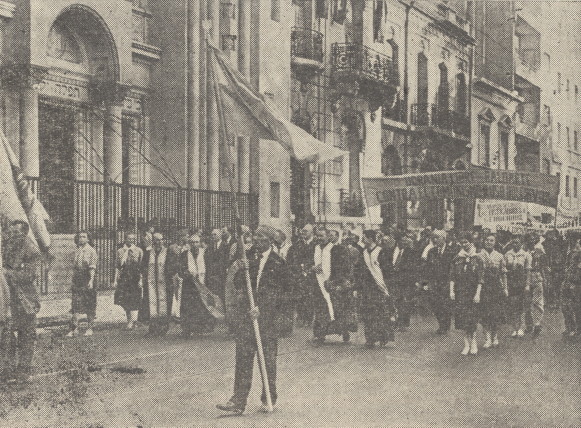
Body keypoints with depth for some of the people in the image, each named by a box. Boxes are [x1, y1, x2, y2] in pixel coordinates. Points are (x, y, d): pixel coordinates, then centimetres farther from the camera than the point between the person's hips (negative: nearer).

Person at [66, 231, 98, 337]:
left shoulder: (91, 251, -4)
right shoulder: (76, 251, 13)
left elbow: (92, 267, -11)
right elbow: (74, 267, 18)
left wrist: (91, 280, -21)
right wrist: (73, 280, 15)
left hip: (87, 281, -5)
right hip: (77, 281, 5)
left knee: (90, 306, 2)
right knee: (75, 305, -1)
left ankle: (89, 328, 10)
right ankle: (74, 329, 1)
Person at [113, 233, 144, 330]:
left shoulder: (139, 251, 4)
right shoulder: (120, 251, 10)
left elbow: (141, 267, 1)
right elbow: (117, 266, 10)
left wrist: (141, 280, -7)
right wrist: (115, 280, 3)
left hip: (135, 279, -3)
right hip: (123, 278, 3)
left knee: (134, 301, -8)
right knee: (124, 301, 1)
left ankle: (132, 322, -8)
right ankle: (129, 320, 12)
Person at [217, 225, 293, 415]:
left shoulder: (278, 264, -3)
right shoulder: (249, 260, 12)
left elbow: (278, 293, -6)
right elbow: (238, 285, 11)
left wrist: (261, 308, -14)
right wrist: (241, 269, -8)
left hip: (268, 319, -4)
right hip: (246, 317, 4)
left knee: (268, 361, 5)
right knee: (243, 358, -2)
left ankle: (269, 399, 21)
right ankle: (238, 401, -2)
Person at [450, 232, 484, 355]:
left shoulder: (477, 259, -1)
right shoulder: (457, 258, 8)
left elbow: (480, 279, -4)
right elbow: (452, 276, 7)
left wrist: (478, 294, -11)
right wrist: (451, 290, -3)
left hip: (472, 292, -3)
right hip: (460, 292, 3)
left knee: (472, 319, -7)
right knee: (462, 318, 0)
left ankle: (473, 342, 4)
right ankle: (467, 343, 6)